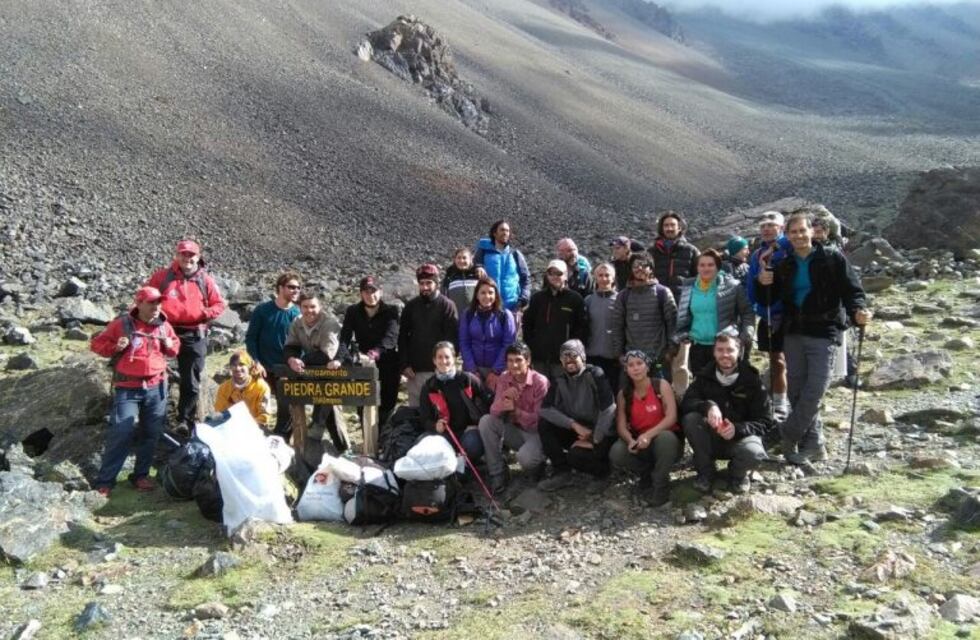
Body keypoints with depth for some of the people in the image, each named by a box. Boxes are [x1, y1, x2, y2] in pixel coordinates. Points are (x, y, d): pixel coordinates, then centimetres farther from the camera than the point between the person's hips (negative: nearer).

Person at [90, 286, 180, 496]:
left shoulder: (164, 326, 4)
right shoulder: (122, 324, -7)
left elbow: (175, 347, 18)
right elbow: (97, 343, 1)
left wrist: (170, 346, -5)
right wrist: (115, 347, -18)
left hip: (156, 387, 4)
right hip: (127, 389, -4)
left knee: (151, 433, 9)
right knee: (121, 433, -11)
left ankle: (141, 474, 24)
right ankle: (105, 480, 0)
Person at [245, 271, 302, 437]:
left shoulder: (298, 314, -1)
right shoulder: (262, 309, -4)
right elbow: (250, 337, -2)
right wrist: (256, 362, -10)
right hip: (263, 368, -1)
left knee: (287, 407, -1)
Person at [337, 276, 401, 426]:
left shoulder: (391, 311, -9)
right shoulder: (353, 311, 0)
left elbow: (390, 337, -23)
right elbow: (344, 338, -11)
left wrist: (374, 354, -41)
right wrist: (342, 357, -32)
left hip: (388, 366, -3)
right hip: (363, 367, 3)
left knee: (387, 407, -1)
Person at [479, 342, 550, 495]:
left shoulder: (540, 382, -18)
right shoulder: (504, 378, -3)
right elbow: (494, 412, -10)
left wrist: (516, 411, -34)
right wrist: (503, 398, -32)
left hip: (535, 432, -5)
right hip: (514, 431, 5)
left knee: (525, 457, -35)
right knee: (486, 421, -19)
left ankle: (537, 466, 6)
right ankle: (498, 474, -10)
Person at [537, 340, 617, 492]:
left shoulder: (595, 374, -15)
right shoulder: (560, 381, 1)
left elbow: (608, 410, -22)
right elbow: (545, 409, -10)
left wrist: (594, 441, -19)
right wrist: (574, 425, -22)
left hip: (600, 434, -5)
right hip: (576, 432, 5)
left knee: (575, 455, -32)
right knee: (544, 424, -15)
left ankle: (602, 470, 3)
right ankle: (562, 473, -5)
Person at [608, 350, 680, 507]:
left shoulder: (661, 385, -10)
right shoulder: (623, 394, 0)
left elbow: (671, 417, -21)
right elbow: (621, 425, -6)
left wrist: (649, 435, -35)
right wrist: (630, 440, -29)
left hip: (665, 439, -3)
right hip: (639, 443, 3)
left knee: (665, 437, -39)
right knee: (616, 453, -26)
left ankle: (661, 486, -17)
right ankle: (648, 473, 5)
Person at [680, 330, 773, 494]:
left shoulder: (752, 380, -7)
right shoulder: (704, 375, -1)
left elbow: (766, 422, -9)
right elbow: (686, 403, -14)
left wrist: (737, 429, -28)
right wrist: (708, 406, -36)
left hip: (741, 436, -2)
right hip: (710, 439, 2)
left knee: (754, 453, -36)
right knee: (690, 418, -28)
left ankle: (738, 474, 3)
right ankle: (705, 472, -8)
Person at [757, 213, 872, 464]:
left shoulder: (832, 258, -2)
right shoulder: (785, 266, 11)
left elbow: (852, 290, -6)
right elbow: (775, 299, 16)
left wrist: (858, 311, -26)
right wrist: (765, 284, -5)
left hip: (823, 333, -5)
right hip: (794, 334, 5)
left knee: (814, 392, -11)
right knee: (797, 393, 6)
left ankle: (787, 437, 4)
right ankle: (813, 445, 16)